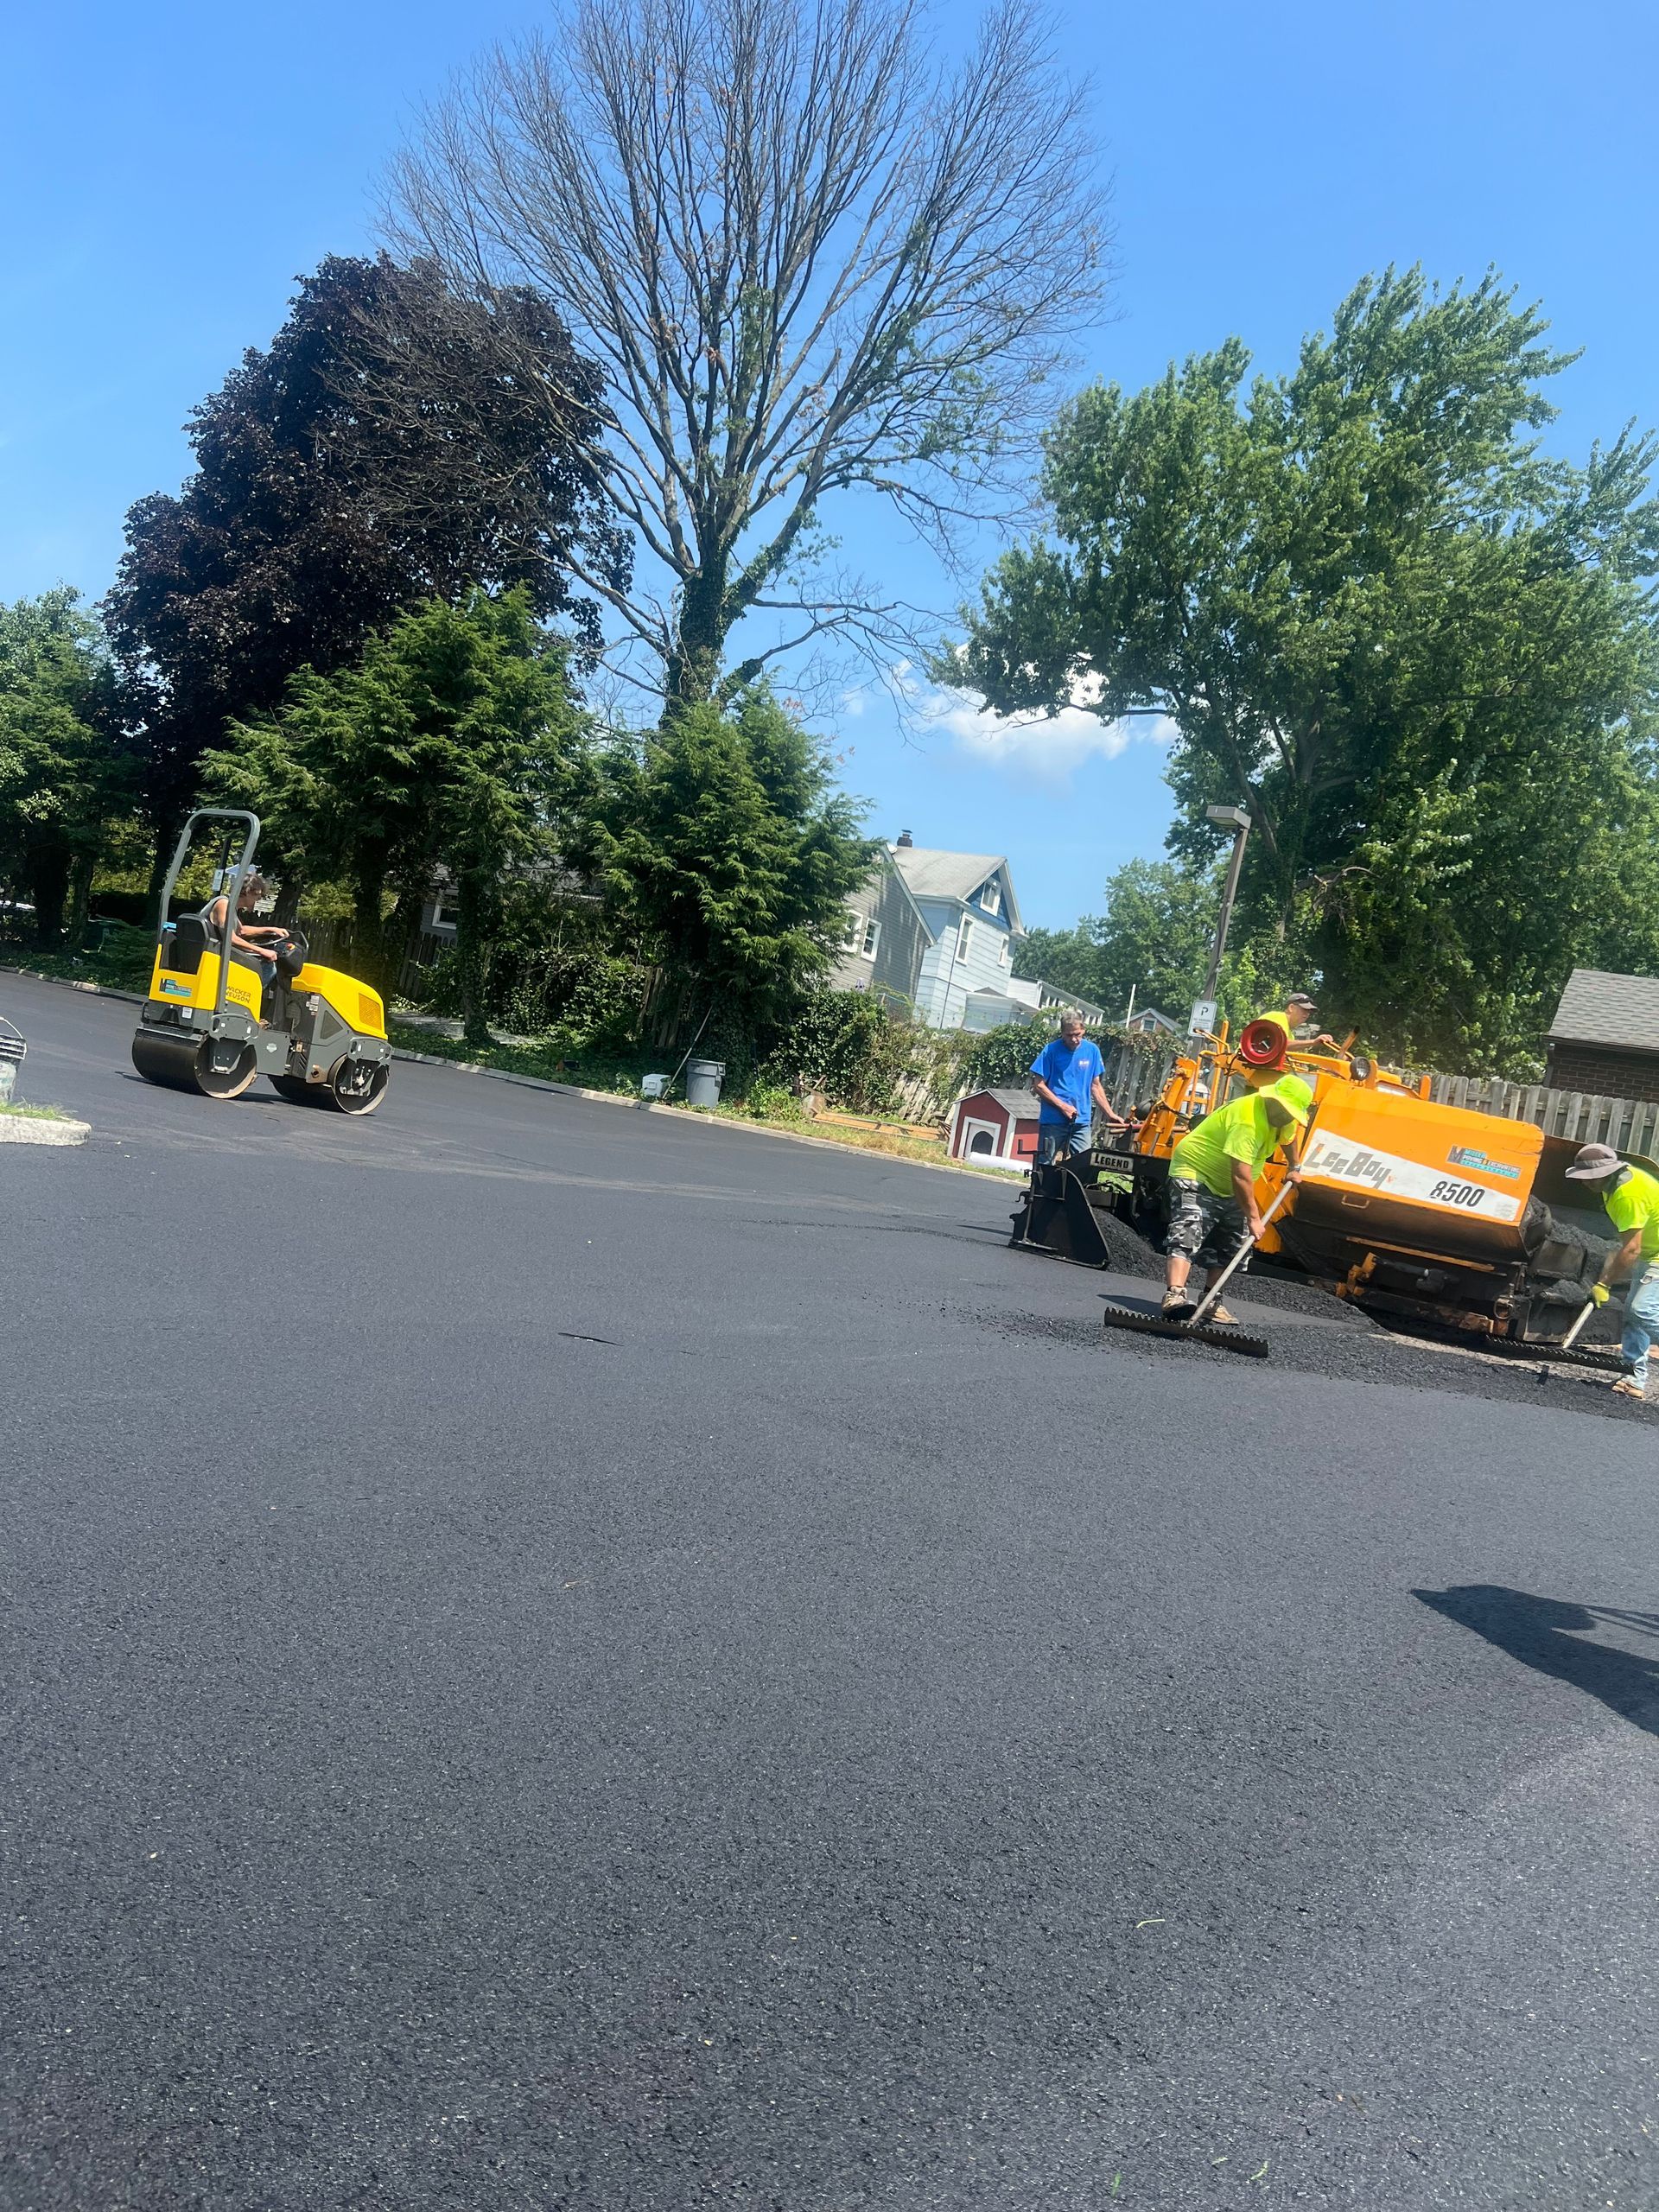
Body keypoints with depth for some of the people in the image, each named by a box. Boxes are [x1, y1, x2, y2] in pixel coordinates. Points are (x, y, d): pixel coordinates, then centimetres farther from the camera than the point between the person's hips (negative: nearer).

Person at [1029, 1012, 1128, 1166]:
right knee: (1044, 1165, 3)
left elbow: (1096, 1086, 12)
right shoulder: (1051, 1050, -5)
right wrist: (1063, 1106, -12)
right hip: (1052, 1120, -2)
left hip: (1082, 1121, 2)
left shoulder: (1092, 1050, 5)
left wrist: (1110, 1114, 6)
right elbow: (1038, 1084, -4)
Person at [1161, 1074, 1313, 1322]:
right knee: (1188, 1237, -27)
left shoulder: (1285, 1119, 1)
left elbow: (1289, 1137, 29)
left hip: (1226, 1188, 10)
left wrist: (1295, 1167, 37)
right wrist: (1253, 1217, -31)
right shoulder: (1247, 1121, -31)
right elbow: (1240, 1174, -34)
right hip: (1194, 1174, -10)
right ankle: (1175, 1295, -42)